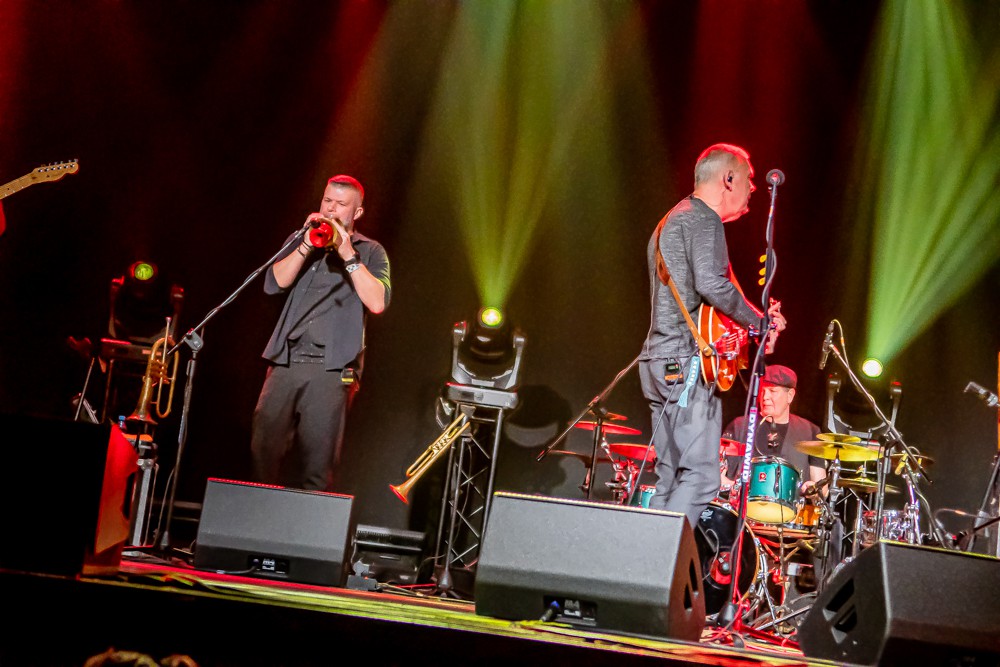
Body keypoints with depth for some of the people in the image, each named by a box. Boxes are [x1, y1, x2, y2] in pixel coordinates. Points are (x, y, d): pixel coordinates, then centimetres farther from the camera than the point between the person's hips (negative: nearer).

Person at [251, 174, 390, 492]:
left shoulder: (370, 251, 11)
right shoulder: (301, 241, 19)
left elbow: (377, 302, -7)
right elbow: (273, 284, 2)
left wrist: (348, 255, -10)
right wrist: (307, 245, -7)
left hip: (331, 368, -3)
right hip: (286, 361, 3)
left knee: (317, 462, -7)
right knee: (263, 450, -3)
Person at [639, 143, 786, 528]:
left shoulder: (670, 222, 26)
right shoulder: (704, 219, -5)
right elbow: (711, 284, -22)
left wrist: (756, 319, 22)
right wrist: (760, 321, -8)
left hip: (658, 362, 10)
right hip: (688, 362, -10)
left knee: (669, 480, 9)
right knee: (700, 477, -13)